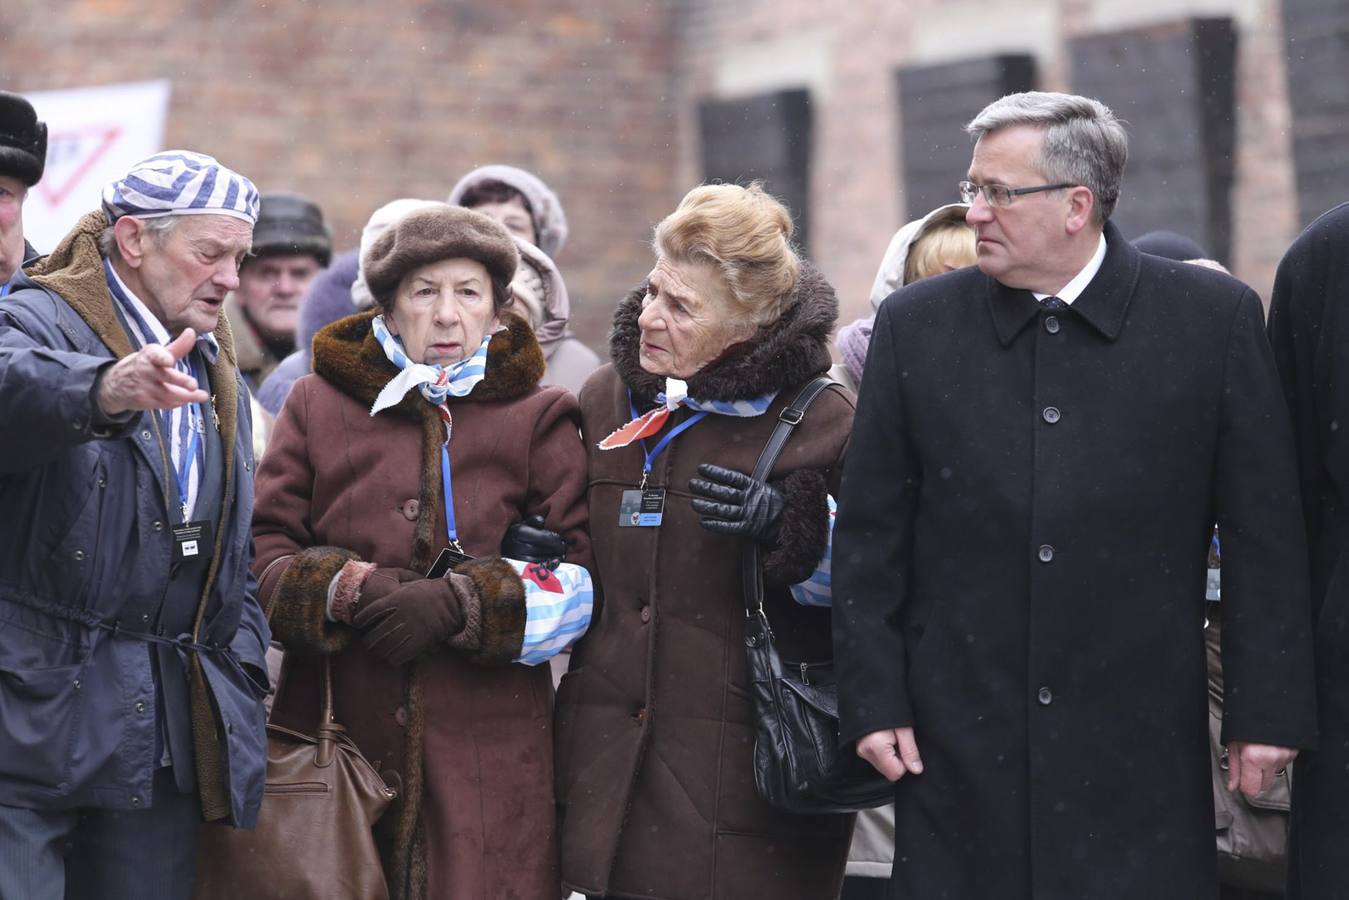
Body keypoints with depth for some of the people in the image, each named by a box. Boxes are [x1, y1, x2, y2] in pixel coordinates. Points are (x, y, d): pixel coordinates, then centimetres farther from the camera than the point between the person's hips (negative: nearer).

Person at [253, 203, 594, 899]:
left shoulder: (538, 418, 9)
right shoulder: (319, 405, 12)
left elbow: (580, 581, -1)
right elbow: (259, 559, 4)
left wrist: (459, 602, -15)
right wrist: (345, 589, -15)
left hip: (488, 757, -1)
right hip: (337, 732, 1)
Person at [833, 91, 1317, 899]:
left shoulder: (1214, 317, -1)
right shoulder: (918, 325, 4)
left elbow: (1264, 536, 0)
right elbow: (871, 534, 7)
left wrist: (1269, 710, -2)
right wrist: (873, 701, 2)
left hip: (1140, 751, -1)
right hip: (959, 743, 1)